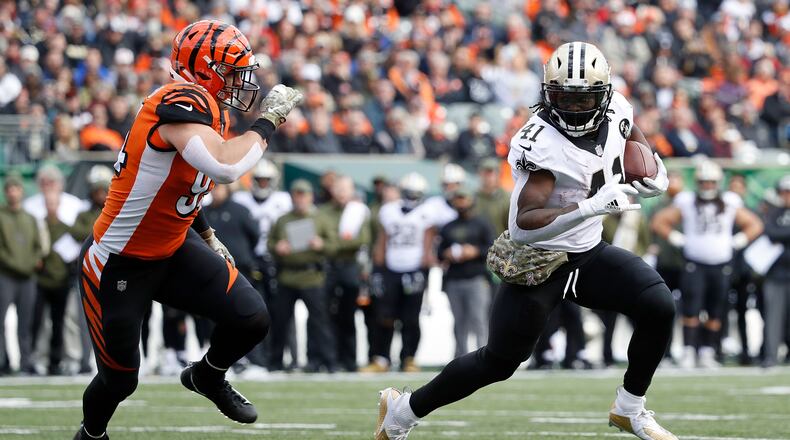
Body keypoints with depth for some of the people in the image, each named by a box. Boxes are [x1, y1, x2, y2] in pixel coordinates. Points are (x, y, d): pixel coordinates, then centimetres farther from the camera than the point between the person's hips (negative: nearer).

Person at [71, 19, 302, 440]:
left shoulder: (208, 109, 3)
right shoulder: (182, 102, -28)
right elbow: (226, 167, -44)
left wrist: (209, 238, 21)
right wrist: (267, 121, -30)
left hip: (172, 250, 8)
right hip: (119, 264, -8)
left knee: (251, 319, -5)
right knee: (119, 380, 5)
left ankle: (207, 377, 26)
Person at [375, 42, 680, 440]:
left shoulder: (615, 111, -7)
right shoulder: (541, 144, -29)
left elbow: (630, 132, 21)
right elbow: (524, 224, -38)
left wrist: (653, 168, 3)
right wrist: (591, 206, -45)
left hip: (589, 255, 6)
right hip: (536, 261, -6)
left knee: (659, 309, -11)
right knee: (498, 363, 0)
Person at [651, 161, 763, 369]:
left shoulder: (730, 203, 9)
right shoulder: (686, 202, 3)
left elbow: (754, 225, 16)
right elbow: (658, 222, 5)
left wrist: (737, 242, 5)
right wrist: (677, 239, -2)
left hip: (721, 266, 3)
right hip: (694, 265, -2)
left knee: (715, 314, 4)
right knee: (691, 311, -11)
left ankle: (708, 353, 11)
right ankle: (689, 352, -9)